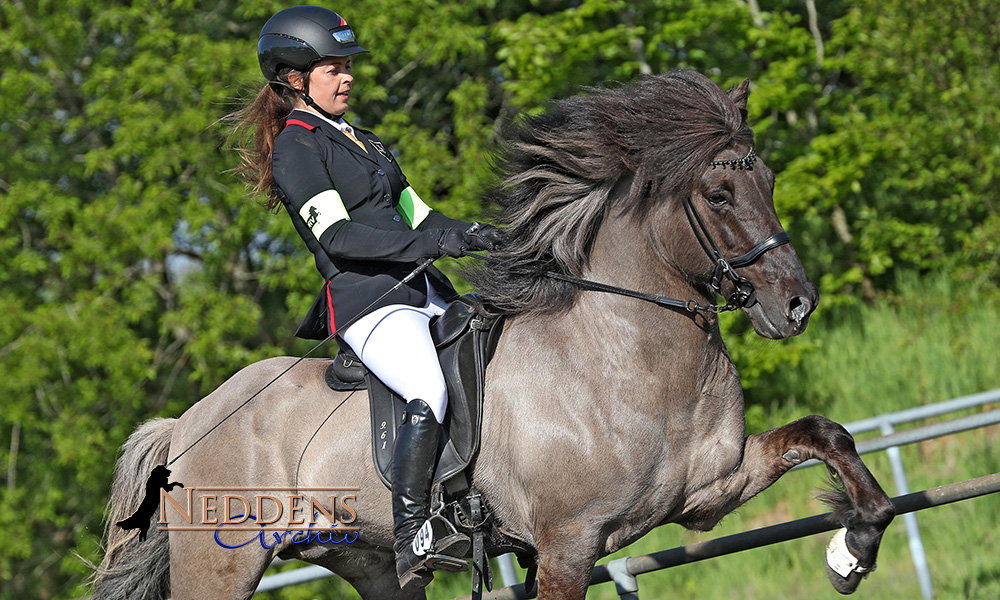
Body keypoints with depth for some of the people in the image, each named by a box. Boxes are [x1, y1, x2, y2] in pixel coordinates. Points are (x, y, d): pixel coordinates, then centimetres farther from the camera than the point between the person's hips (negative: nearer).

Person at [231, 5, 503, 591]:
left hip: (424, 291, 9)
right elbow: (337, 235, -16)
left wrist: (472, 234, 1)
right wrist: (433, 244, -22)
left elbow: (416, 215, 21)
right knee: (431, 395, -30)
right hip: (367, 300, -9)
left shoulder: (362, 141, 24)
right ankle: (412, 540, -29)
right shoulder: (295, 147, -4)